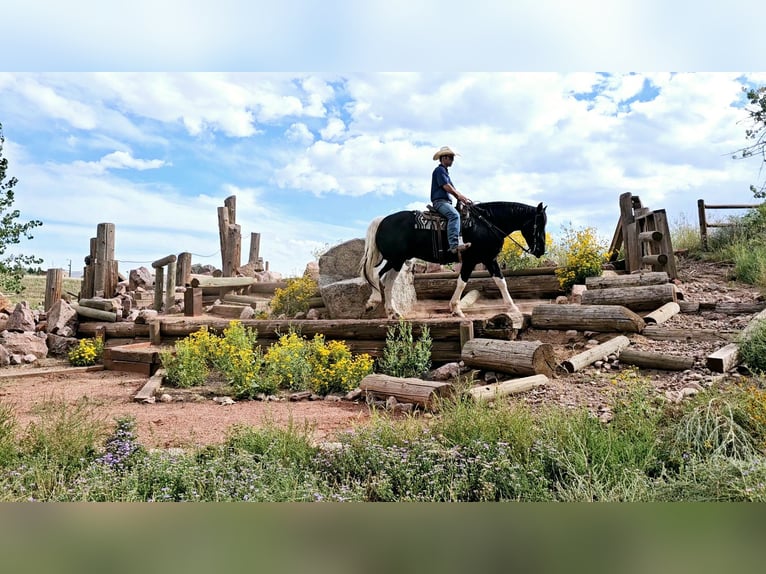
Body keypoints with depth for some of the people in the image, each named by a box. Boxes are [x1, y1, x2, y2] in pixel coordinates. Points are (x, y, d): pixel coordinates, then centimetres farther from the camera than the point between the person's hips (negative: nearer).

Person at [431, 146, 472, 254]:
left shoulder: (445, 171, 28)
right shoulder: (440, 170, -3)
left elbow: (453, 189, 26)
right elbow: (446, 186, -14)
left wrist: (462, 198, 12)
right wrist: (461, 197, -12)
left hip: (446, 202, 11)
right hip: (440, 201, -11)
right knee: (454, 215, -33)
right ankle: (454, 246, -46)